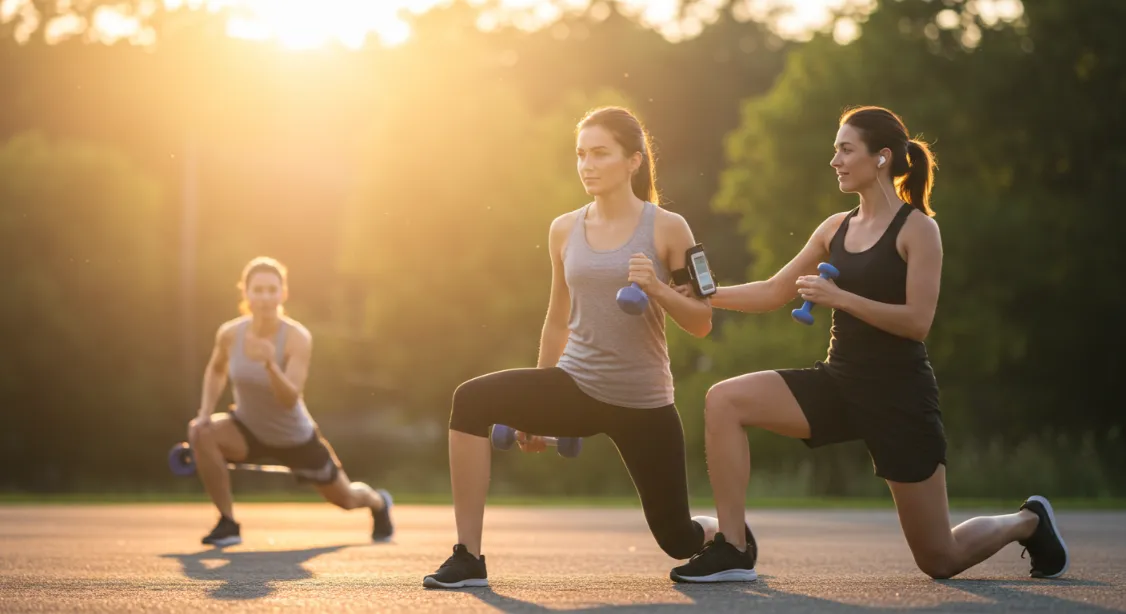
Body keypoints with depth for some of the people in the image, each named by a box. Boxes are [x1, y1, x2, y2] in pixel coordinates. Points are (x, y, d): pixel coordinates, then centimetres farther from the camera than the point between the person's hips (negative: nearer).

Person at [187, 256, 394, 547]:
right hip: (249, 431, 2)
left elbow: (291, 399, -37)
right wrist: (205, 412, -5)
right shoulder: (230, 333, -17)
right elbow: (216, 370, 7)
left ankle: (377, 501, 57)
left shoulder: (297, 338, -27)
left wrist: (270, 364, -53)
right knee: (201, 433, -29)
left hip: (296, 440, -2)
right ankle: (228, 524, -16)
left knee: (345, 500, 16)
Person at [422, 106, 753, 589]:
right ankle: (468, 557, -20)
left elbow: (701, 323, -4)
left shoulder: (666, 229, -6)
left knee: (679, 540, 3)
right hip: (575, 386, 3)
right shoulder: (565, 230, 4)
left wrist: (657, 289, -24)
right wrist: (535, 409, 19)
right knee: (471, 400, -24)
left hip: (643, 403, -3)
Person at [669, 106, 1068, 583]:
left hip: (899, 395, -6)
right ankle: (731, 548, -15)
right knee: (724, 400, -17)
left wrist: (839, 297, -26)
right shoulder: (836, 228, 8)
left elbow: (918, 321, -18)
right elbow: (774, 292, 10)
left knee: (940, 559, 1)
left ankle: (1027, 521, 34)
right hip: (839, 382, 6)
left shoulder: (917, 229, -10)